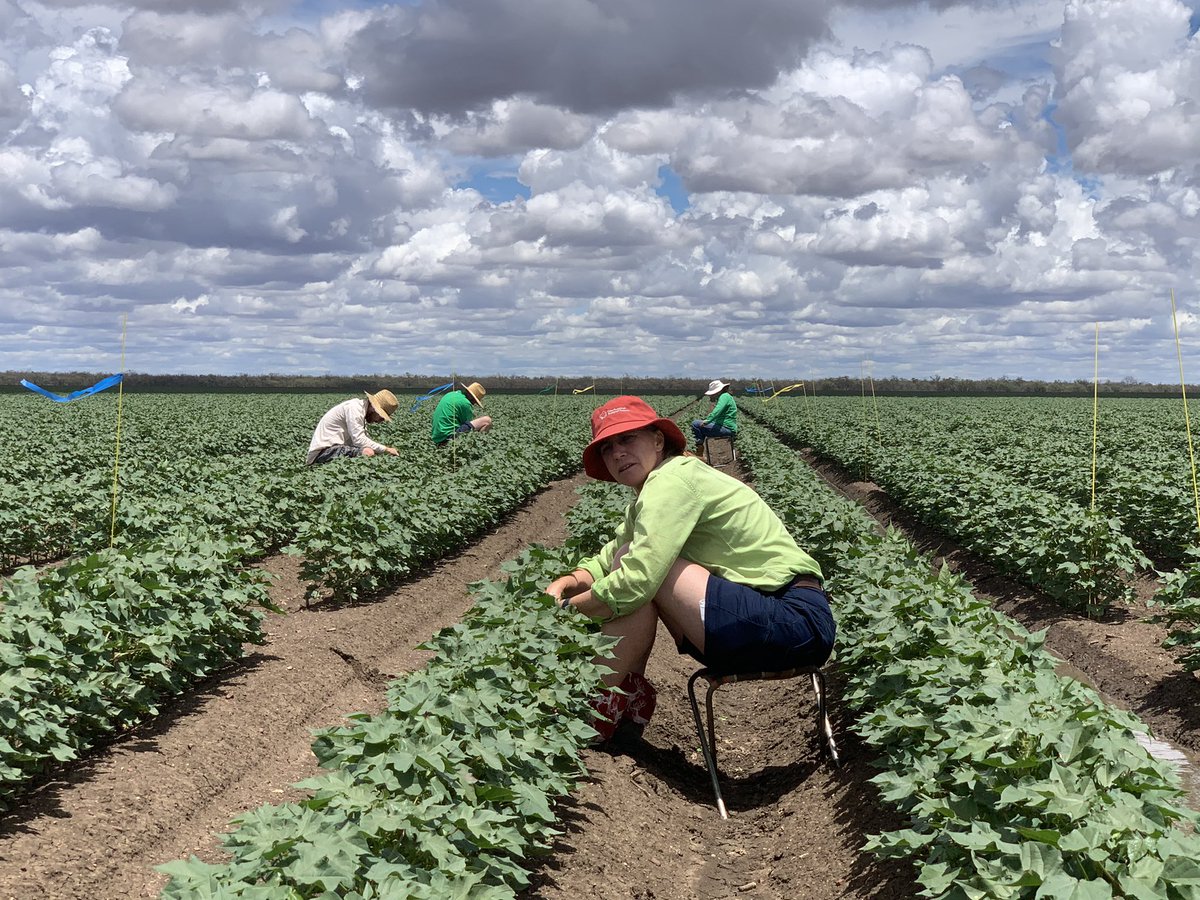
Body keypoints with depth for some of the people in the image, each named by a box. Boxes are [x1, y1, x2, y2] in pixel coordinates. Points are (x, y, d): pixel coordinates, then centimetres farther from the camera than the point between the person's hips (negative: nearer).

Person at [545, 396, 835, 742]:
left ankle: (594, 708, -5)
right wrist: (569, 581, -4)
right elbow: (609, 557, 17)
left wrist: (566, 608, -11)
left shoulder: (672, 479, -15)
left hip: (797, 621, -10)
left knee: (641, 568, -18)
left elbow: (636, 579, -24)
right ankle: (630, 697, 8)